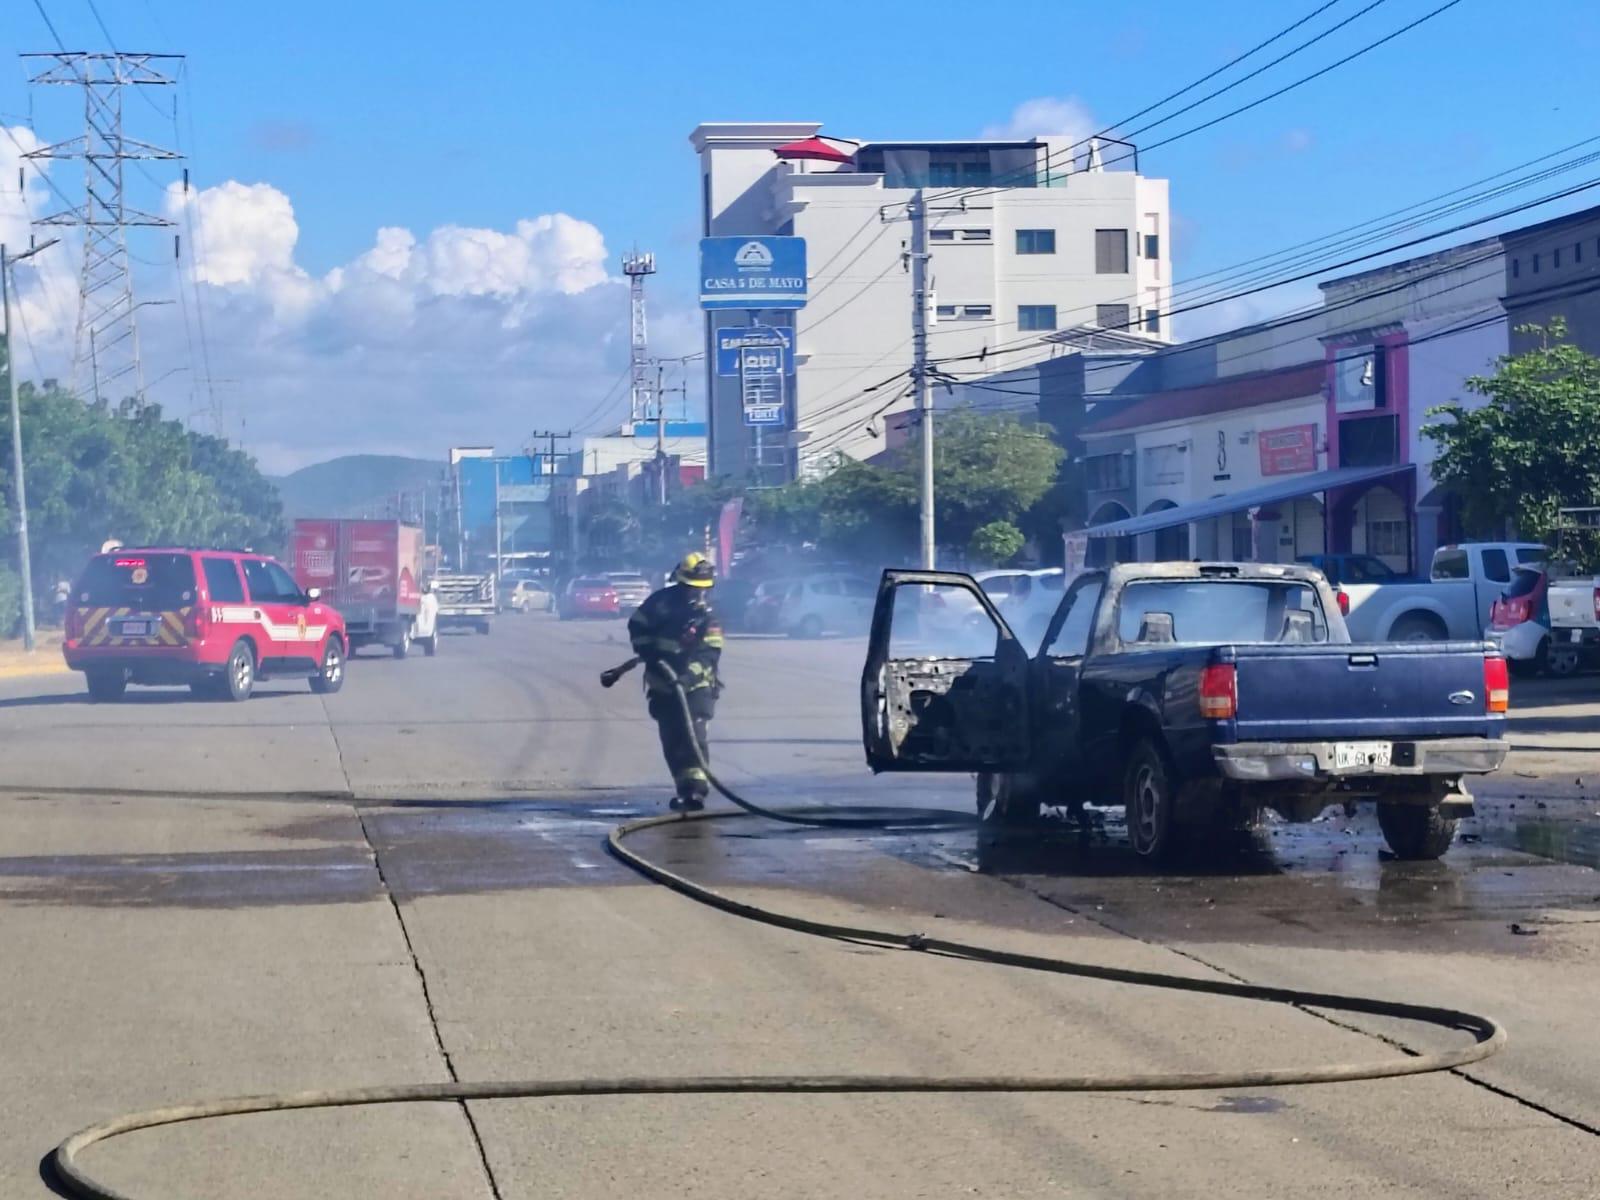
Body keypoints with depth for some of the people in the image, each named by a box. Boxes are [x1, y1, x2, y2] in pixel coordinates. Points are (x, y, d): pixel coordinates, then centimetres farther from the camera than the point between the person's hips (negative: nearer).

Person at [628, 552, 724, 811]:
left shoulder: (708, 617, -10)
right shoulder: (661, 601, -4)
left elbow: (709, 653, -18)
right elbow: (637, 626, 6)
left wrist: (687, 675, -32)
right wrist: (650, 654, -8)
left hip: (695, 684, -3)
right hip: (662, 684, 3)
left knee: (692, 734, -19)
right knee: (671, 739, 8)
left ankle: (695, 787, -27)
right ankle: (685, 787, 17)